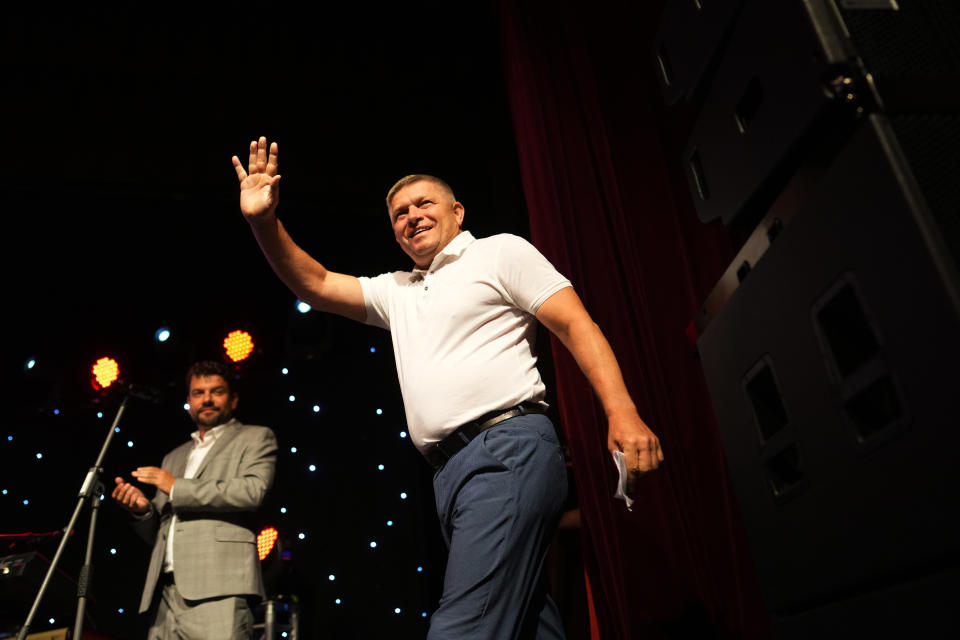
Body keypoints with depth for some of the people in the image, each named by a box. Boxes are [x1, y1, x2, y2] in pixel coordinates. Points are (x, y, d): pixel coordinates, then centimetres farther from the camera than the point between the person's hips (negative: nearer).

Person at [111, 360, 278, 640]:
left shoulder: (255, 438, 9)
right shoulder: (173, 458, 28)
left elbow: (252, 492, -11)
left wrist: (177, 487, -6)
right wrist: (143, 510, 5)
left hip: (219, 585, -6)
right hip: (167, 591, 6)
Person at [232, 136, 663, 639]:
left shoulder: (499, 252, 7)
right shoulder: (395, 291, 26)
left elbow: (576, 324, -2)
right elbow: (315, 285, 19)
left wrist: (621, 412, -16)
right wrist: (264, 222, 3)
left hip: (507, 451, -7)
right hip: (451, 473, 7)